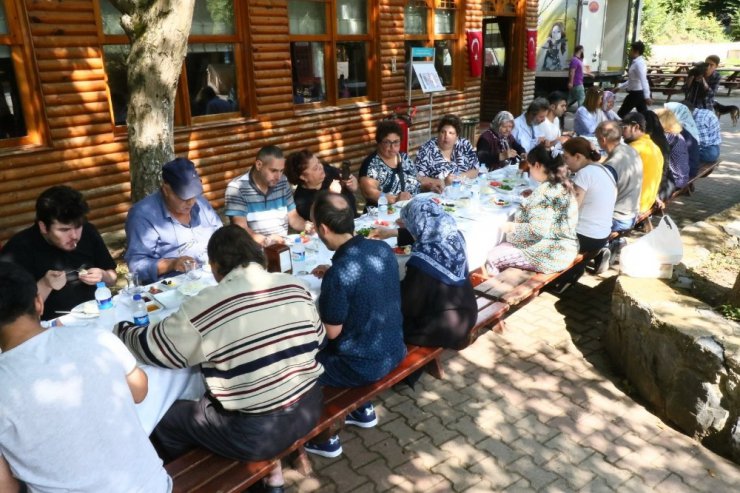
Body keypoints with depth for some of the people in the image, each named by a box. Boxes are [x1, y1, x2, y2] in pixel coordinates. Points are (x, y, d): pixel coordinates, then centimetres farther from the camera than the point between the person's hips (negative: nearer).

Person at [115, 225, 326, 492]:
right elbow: (319, 340, 9)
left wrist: (120, 329, 16)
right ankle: (271, 470, 34)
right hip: (310, 408, 6)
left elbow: (152, 347, -3)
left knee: (165, 419, 14)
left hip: (257, 433, -6)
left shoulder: (206, 305, -18)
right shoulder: (295, 285, -4)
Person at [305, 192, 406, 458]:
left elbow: (332, 332, -17)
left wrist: (314, 308, 0)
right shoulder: (383, 249, -6)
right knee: (323, 347, 31)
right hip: (394, 350, 8)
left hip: (365, 365, -7)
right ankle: (363, 410, 40)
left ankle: (324, 438, 25)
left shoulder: (338, 274, -29)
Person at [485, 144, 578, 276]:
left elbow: (538, 230, -26)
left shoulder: (545, 190, -21)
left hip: (550, 253, -10)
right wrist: (531, 197, 20)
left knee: (492, 258, -4)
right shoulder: (564, 184, 7)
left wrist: (512, 227, -12)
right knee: (502, 247, 20)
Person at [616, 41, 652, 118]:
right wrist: (620, 87, 26)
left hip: (636, 93, -10)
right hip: (637, 92, 10)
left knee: (620, 114, -1)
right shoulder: (636, 62, 13)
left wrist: (647, 96, -33)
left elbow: (643, 80, -26)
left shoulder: (639, 63, -17)